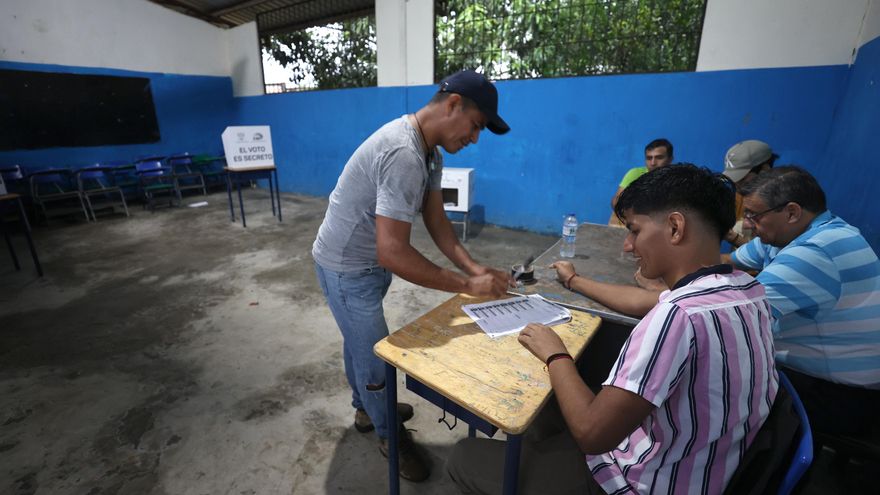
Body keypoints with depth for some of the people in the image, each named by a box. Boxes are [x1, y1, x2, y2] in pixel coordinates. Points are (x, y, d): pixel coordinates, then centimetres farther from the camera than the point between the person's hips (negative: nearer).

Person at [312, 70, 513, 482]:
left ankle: (366, 409, 51)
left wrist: (475, 268, -13)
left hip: (366, 263, 9)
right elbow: (393, 253, -37)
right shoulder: (403, 155, -34)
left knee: (360, 342, 26)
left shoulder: (430, 151, -1)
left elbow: (437, 221, -1)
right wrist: (467, 285, -30)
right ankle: (390, 435, 35)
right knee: (375, 356, 8)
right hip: (347, 269, -9)